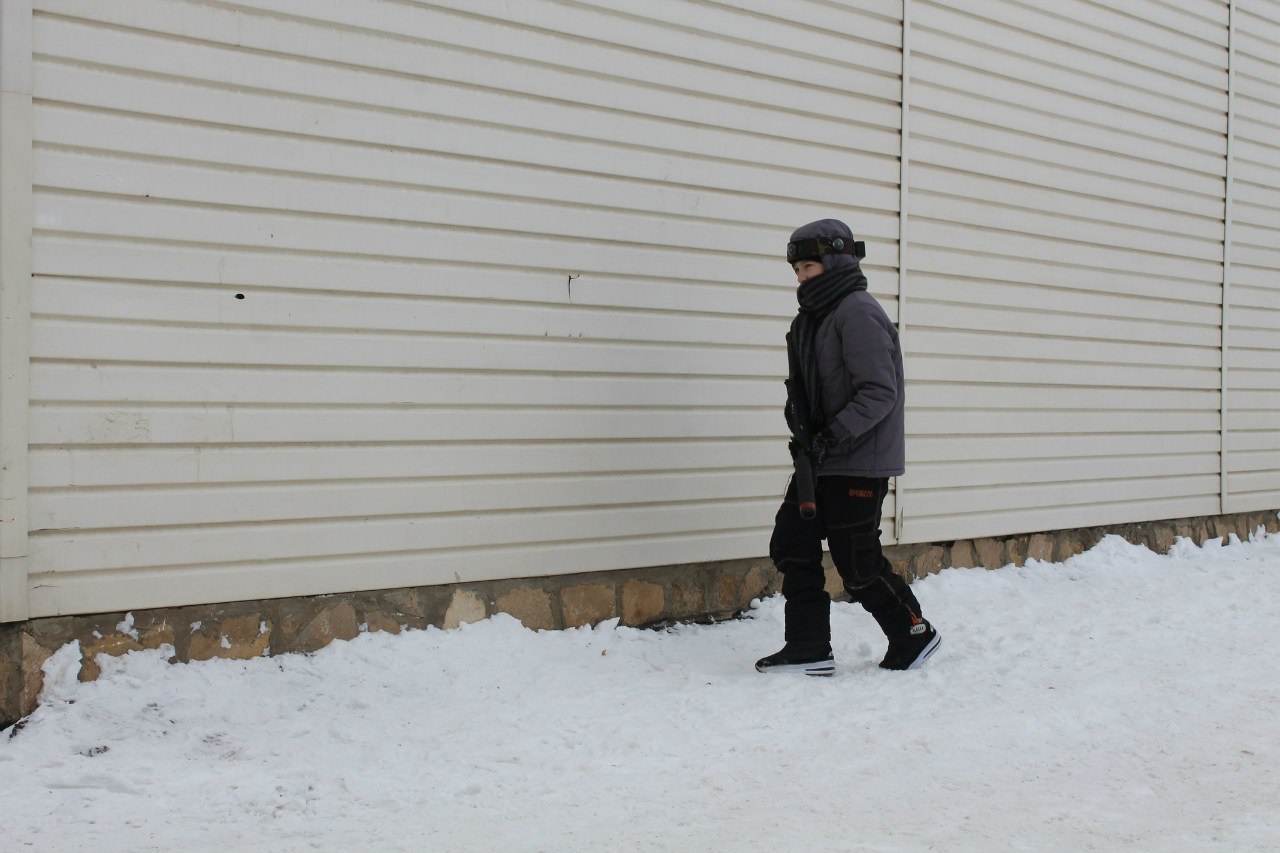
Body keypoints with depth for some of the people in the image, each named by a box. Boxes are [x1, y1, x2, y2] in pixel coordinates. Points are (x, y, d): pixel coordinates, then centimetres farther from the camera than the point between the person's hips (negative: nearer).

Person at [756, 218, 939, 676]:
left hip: (860, 462, -9)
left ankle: (914, 635, 19)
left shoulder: (858, 312, -16)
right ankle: (809, 650, 11)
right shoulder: (813, 316, 13)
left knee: (857, 562, -2)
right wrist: (802, 431, 5)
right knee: (791, 544, 5)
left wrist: (832, 437, -25)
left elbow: (880, 392, -21)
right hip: (820, 460, 9)